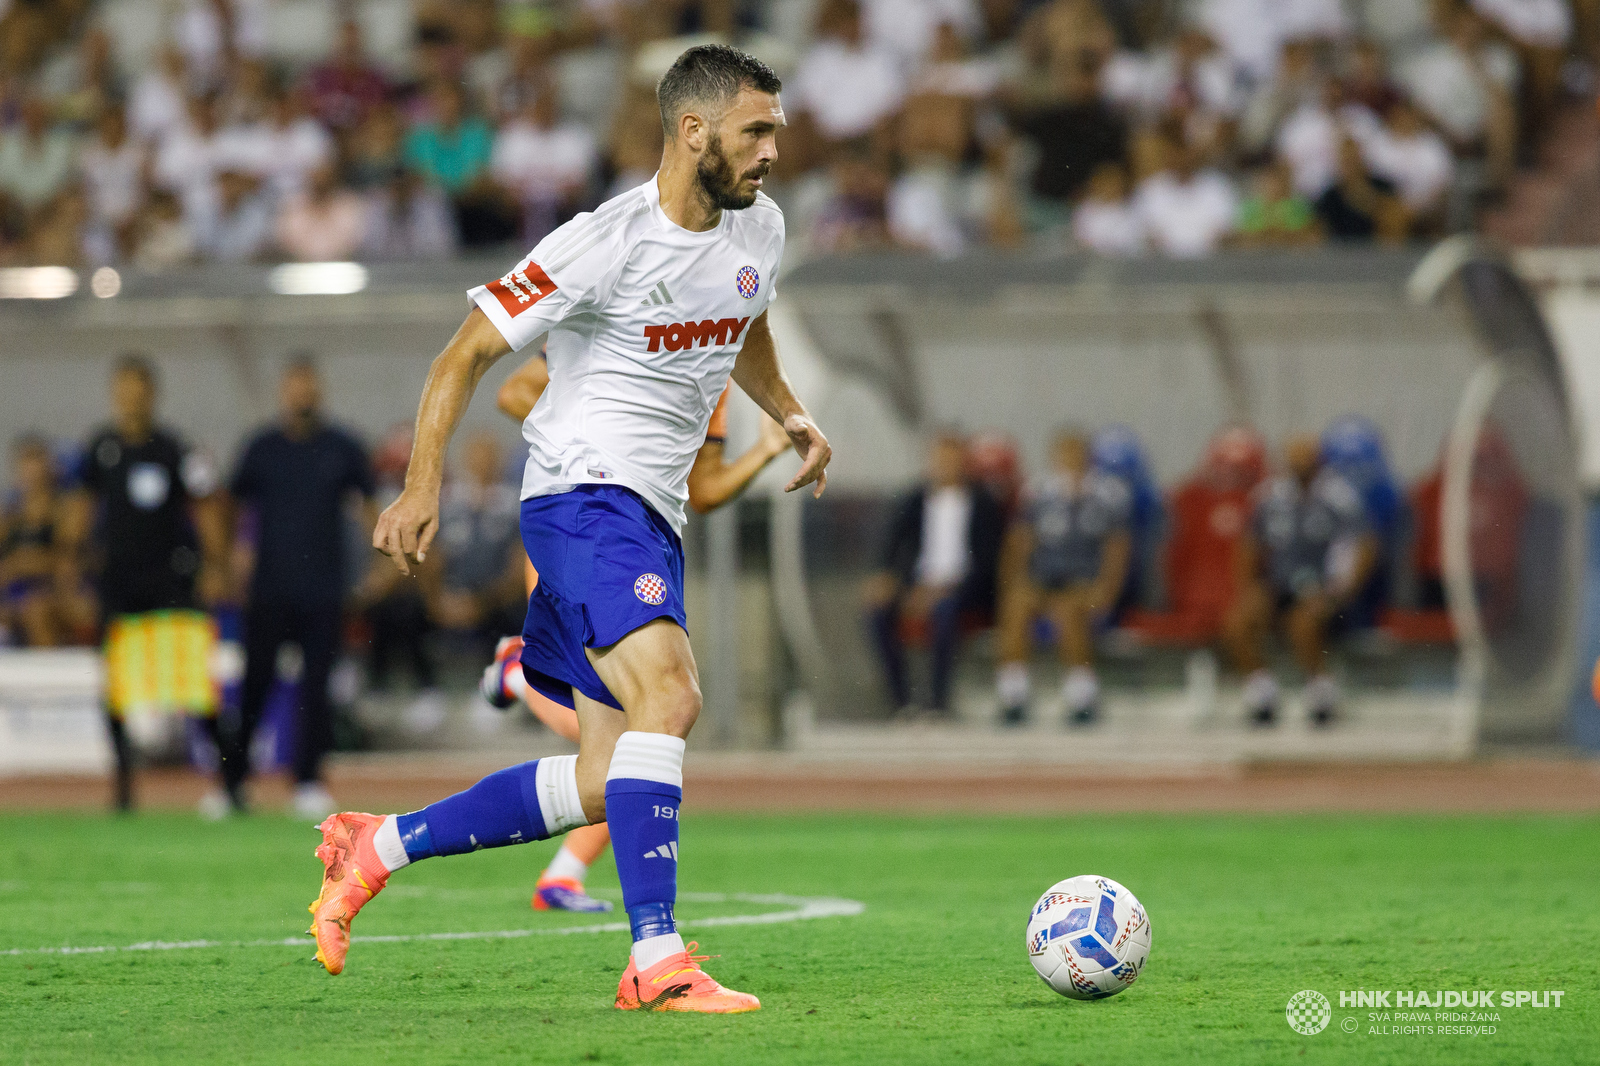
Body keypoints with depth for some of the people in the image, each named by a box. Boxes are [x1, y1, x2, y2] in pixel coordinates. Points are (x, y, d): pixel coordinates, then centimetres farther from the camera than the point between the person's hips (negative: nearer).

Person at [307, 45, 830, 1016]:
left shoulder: (758, 227, 7)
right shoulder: (607, 243, -15)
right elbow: (468, 353, -10)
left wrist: (791, 414, 17)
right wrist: (424, 487, -18)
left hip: (654, 517, 8)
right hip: (583, 494, -8)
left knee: (602, 790, 7)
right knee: (671, 694, -29)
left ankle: (380, 845, 21)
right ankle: (657, 961, -32)